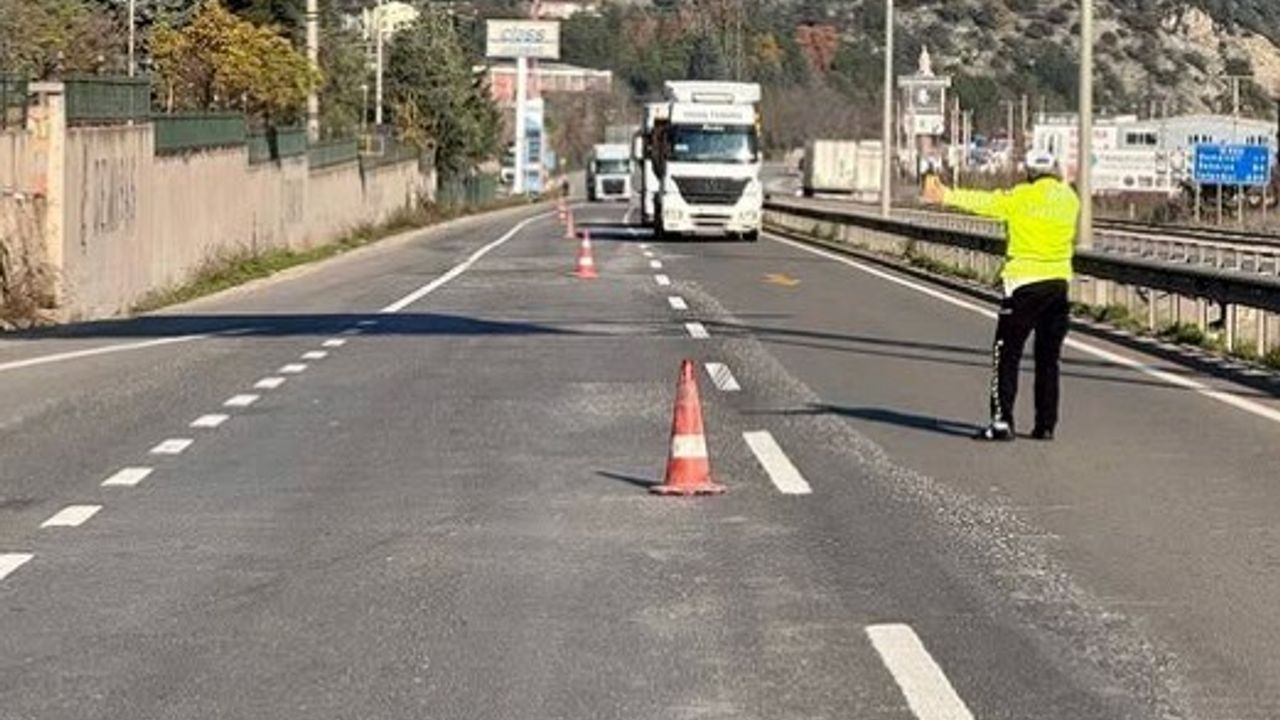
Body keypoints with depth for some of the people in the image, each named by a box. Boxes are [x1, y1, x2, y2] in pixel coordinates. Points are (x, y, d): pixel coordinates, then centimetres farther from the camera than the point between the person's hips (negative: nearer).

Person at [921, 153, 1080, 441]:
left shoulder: (1021, 197, -7)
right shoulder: (1069, 199, 8)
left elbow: (985, 202, -12)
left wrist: (947, 196, -10)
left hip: (1026, 282, -5)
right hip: (1059, 282, 5)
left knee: (1006, 354, -1)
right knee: (1048, 358, 12)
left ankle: (1002, 421, -9)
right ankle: (1046, 425, 12)